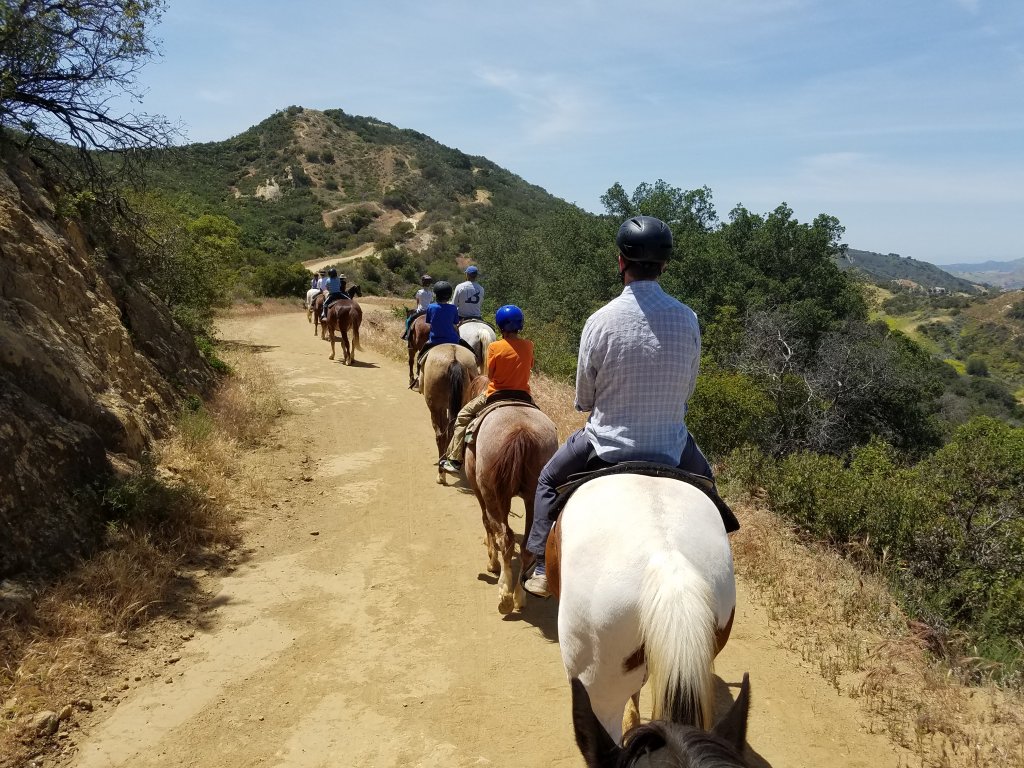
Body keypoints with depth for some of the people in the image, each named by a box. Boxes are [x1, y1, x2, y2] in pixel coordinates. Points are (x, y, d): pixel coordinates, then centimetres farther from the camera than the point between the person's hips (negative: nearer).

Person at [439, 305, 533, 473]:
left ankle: (455, 460, 16)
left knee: (464, 415, 18)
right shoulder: (529, 346, -6)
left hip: (496, 395, -3)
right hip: (523, 395, 3)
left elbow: (490, 374, -7)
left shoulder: (495, 347, -16)